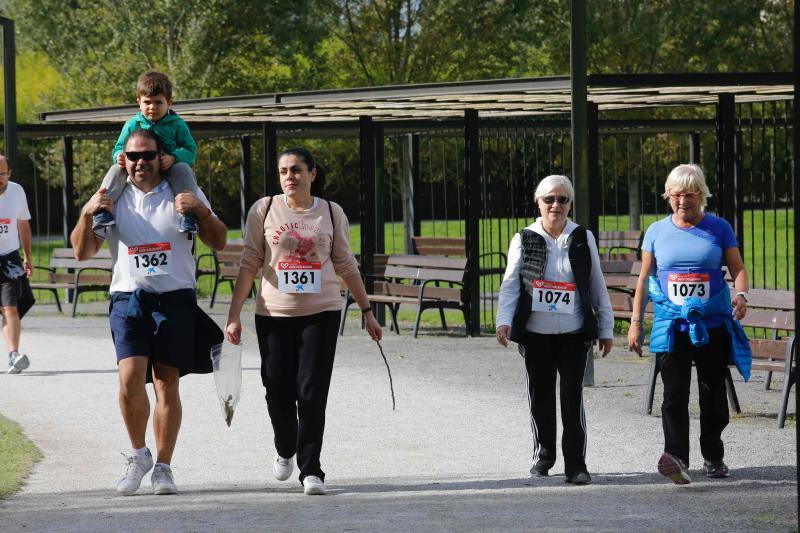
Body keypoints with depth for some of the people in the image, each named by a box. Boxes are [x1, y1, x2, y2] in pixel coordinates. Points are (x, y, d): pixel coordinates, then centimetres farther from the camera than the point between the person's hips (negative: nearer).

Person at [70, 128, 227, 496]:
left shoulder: (185, 196, 9)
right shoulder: (112, 200, 11)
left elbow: (218, 243, 5)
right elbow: (82, 252, 9)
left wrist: (201, 211, -12)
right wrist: (86, 214, -8)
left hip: (175, 299, 0)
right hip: (128, 299, 0)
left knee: (167, 384, 0)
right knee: (130, 378, -16)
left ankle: (162, 467, 8)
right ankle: (138, 455, 3)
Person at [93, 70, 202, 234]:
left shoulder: (177, 124, 1)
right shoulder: (132, 124, 7)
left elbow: (190, 150, -4)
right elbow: (119, 148, 9)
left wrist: (173, 157, -26)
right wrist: (119, 156, -18)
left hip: (168, 169, -2)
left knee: (183, 169, -32)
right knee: (116, 170, -21)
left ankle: (189, 214, -36)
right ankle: (102, 210, -32)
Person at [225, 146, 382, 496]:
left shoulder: (331, 214, 6)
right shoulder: (264, 210, 2)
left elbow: (347, 266, 13)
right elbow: (249, 265, 3)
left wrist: (367, 312, 13)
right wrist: (234, 316, -2)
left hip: (321, 313, 0)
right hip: (274, 313, 0)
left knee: (312, 392, -8)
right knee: (278, 391, 2)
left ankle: (310, 470, -3)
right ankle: (285, 450, 31)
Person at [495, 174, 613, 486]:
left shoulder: (583, 239, 6)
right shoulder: (524, 240, 4)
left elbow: (598, 287, 9)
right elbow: (510, 284, -1)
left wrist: (606, 328, 8)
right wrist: (504, 321, -16)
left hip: (574, 334, -1)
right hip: (535, 334, 1)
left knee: (573, 396, -8)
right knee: (541, 395, 8)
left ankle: (575, 464, -6)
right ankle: (544, 453, 26)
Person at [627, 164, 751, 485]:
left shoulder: (719, 229, 4)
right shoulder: (657, 232, 7)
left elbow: (738, 269, 1)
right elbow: (645, 279, 11)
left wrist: (741, 295, -20)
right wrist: (636, 322, 7)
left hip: (713, 324, 1)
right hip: (671, 325, 0)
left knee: (714, 393, 9)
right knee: (675, 392, -15)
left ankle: (713, 456, 25)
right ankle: (676, 457, -28)